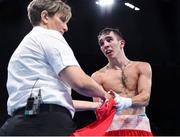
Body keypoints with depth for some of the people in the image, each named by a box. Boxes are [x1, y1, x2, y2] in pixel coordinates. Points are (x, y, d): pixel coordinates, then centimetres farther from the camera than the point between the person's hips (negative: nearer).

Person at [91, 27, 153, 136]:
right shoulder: (98, 76, 5)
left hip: (140, 126, 1)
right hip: (113, 127, -1)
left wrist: (127, 102, -27)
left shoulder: (142, 67, 7)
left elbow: (145, 98, -6)